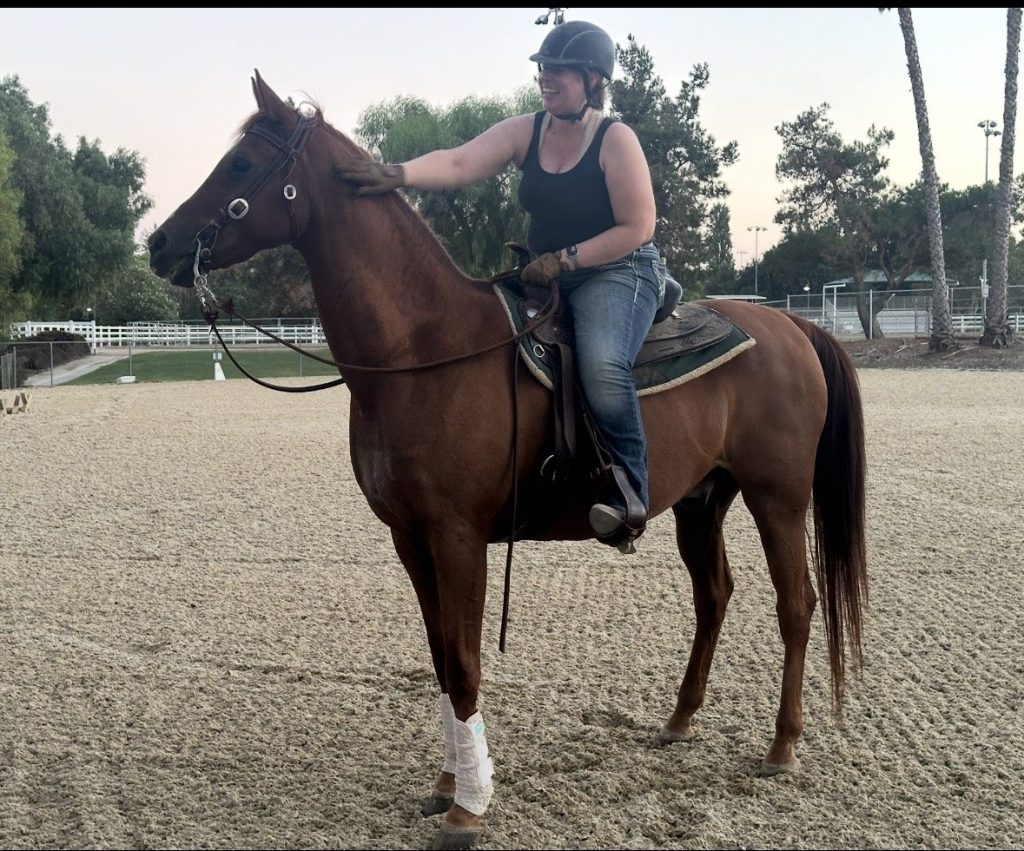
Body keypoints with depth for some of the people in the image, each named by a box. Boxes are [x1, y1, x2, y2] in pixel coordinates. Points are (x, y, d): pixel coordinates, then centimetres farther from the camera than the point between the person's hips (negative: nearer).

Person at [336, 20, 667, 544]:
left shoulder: (616, 140, -11)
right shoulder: (525, 132, 4)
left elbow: (637, 228, -14)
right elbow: (458, 165, -11)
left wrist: (563, 259, -18)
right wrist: (395, 176, -29)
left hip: (619, 272, -7)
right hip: (548, 278, 7)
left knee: (601, 364, -35)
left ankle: (628, 493, -25)